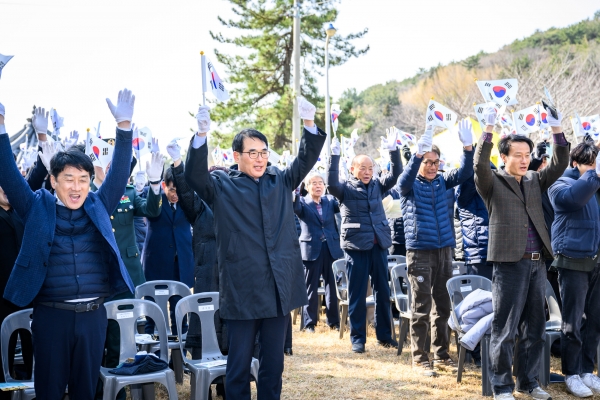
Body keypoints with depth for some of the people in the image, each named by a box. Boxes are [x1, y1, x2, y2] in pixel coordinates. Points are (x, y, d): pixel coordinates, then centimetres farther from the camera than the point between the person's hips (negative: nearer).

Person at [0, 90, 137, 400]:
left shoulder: (98, 207, 6)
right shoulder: (37, 208, 1)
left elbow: (120, 172, 0)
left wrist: (124, 125, -11)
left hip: (93, 315, 2)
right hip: (51, 315, -2)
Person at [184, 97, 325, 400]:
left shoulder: (281, 181, 13)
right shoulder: (222, 185, 1)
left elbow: (306, 159, 7)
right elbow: (194, 176, -14)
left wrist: (309, 124, -9)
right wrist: (201, 135, -27)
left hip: (278, 288, 4)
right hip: (242, 290, -4)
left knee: (273, 362, 13)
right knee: (239, 363, 6)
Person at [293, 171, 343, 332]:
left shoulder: (330, 200, 10)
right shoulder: (303, 202, 0)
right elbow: (295, 208, -22)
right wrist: (295, 192, -40)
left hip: (331, 248, 3)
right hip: (312, 249, -3)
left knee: (332, 286, 8)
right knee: (311, 287, 4)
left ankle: (334, 321, 18)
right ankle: (309, 322, 12)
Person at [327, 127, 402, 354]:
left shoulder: (377, 186, 11)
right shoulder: (345, 189, -1)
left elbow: (396, 175, 1)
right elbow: (331, 183, -21)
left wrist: (393, 150, -11)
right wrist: (334, 155, -27)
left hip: (379, 245, 4)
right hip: (356, 246, -4)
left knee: (383, 292, 10)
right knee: (357, 294, 2)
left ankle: (384, 335, 22)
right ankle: (357, 338, 11)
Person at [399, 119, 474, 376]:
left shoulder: (443, 181, 9)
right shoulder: (410, 185, -2)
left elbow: (464, 172, -5)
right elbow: (405, 178, -25)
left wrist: (468, 147, -23)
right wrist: (418, 152, -42)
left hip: (444, 250, 5)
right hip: (420, 252, -5)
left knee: (442, 306, 11)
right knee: (421, 308, -1)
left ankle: (441, 355, 22)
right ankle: (420, 358, 8)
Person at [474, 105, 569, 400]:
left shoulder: (534, 181, 15)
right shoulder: (492, 183, -1)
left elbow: (560, 164, 7)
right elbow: (480, 164, -19)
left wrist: (556, 128, -3)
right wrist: (489, 128, -25)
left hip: (537, 264, 6)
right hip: (510, 264, -6)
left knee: (535, 328, 12)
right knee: (505, 329, 0)